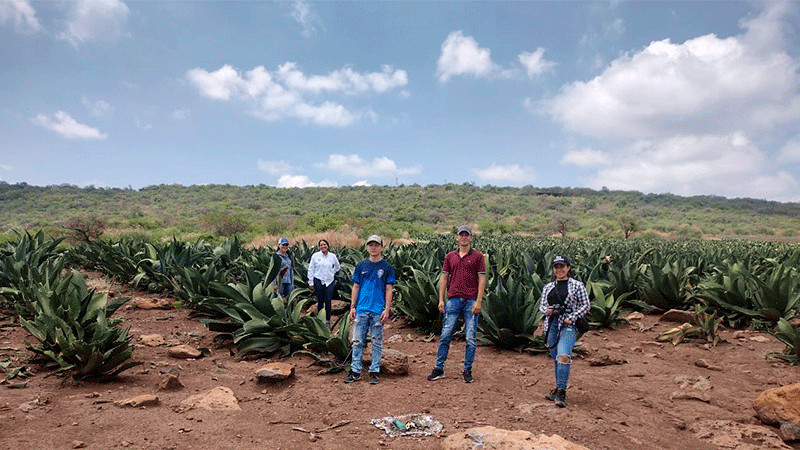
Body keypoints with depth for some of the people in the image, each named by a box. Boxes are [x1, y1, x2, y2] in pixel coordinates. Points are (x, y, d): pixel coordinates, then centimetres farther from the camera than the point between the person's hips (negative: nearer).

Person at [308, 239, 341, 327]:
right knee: (320, 301, 4)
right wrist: (311, 283, 0)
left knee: (328, 301, -4)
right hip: (318, 281, -1)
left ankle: (328, 321, 4)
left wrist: (331, 273, 11)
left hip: (329, 281, 1)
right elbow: (311, 269, 3)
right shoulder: (315, 256, 1)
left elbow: (337, 267, 23)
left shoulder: (333, 256, 5)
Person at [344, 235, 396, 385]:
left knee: (377, 342, 4)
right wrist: (353, 307, 5)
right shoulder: (361, 266, 9)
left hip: (378, 311, -2)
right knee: (357, 341, 4)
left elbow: (389, 290, 1)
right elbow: (355, 287, 11)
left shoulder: (387, 267, 3)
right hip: (361, 309, 2)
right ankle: (355, 371, 13)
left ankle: (374, 372, 13)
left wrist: (387, 309, -7)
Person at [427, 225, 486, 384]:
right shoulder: (450, 257, 12)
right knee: (445, 335, 3)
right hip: (453, 299, 2)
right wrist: (441, 300, 4)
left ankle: (467, 370, 14)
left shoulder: (477, 256, 3)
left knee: (471, 338, 2)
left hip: (471, 301, -2)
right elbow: (444, 278, 12)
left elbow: (482, 279, -1)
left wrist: (478, 301, -9)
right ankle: (439, 369, 12)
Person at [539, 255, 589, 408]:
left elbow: (585, 305, 1)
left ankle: (561, 392, -14)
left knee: (563, 357, -21)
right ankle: (559, 389, 25)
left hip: (568, 326, -5)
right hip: (551, 325, 5)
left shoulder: (577, 285, 2)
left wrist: (571, 318, -10)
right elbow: (541, 305, 19)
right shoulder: (548, 287, 14)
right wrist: (546, 310, -5)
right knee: (556, 359, 11)